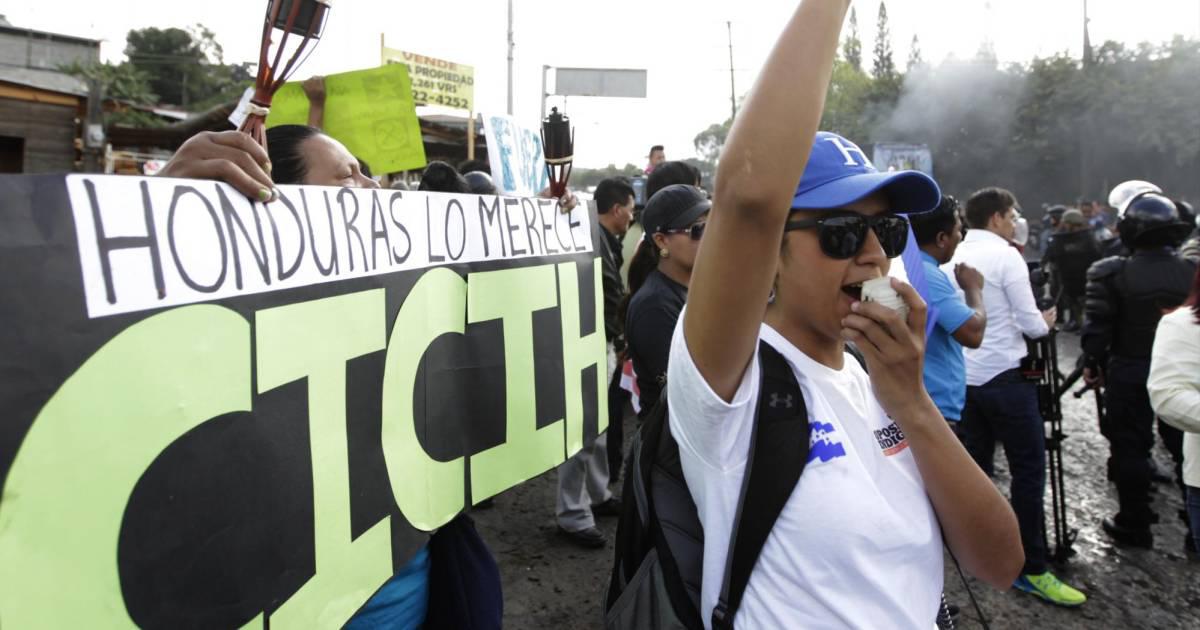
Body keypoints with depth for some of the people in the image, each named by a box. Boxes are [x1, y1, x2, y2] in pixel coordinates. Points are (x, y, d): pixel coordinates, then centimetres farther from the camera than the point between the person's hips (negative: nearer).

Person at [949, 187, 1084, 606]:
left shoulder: (956, 256, 7)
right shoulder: (1006, 256, -12)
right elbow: (1031, 325, -12)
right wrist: (1048, 321, 10)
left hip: (965, 375, 7)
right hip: (1003, 375, -7)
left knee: (977, 462, 16)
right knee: (1030, 468, -1)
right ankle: (1031, 569, 2)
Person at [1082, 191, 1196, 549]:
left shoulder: (1111, 274, -14)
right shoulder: (1191, 273, -3)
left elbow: (1097, 326, -13)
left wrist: (1092, 363, 0)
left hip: (1129, 372, -3)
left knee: (1130, 447, 7)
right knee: (1187, 446, 15)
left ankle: (1134, 525, 16)